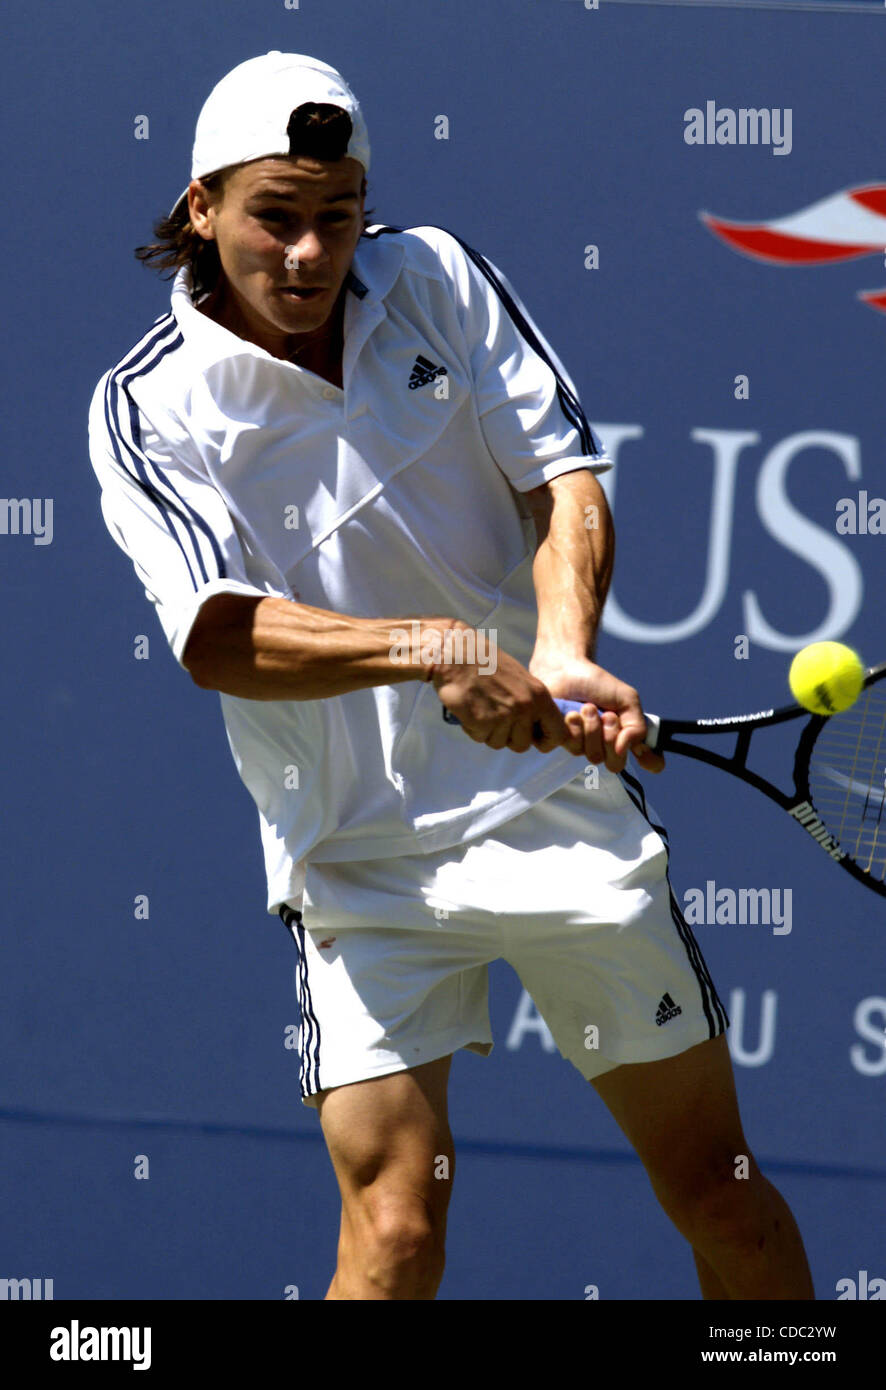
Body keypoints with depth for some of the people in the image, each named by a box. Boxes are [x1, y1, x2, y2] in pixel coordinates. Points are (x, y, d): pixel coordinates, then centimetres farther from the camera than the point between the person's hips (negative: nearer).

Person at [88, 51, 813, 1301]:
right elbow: (219, 636, -22)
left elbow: (562, 474, -3)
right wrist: (433, 650, -37)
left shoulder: (436, 281, 0)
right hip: (360, 857, -3)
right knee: (395, 1226, -14)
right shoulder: (150, 410, -9)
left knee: (717, 1189, 6)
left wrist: (563, 655, -23)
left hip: (558, 799, 3)